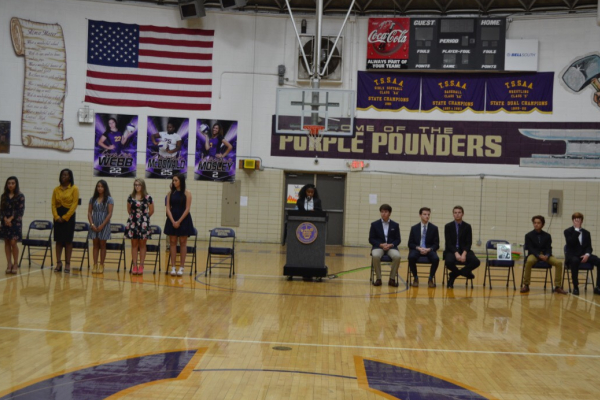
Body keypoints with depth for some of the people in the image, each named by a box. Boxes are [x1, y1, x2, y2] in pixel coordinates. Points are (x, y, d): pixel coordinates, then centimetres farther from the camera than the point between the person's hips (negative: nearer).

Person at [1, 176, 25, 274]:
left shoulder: (20, 196, -2)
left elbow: (20, 210, -7)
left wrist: (11, 219, -14)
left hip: (16, 222, -4)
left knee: (13, 242, -10)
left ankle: (16, 264, 3)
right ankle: (9, 264, 9)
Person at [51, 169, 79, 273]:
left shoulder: (74, 189, -2)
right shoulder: (56, 189, 8)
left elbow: (74, 204, -8)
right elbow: (53, 204, 4)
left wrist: (65, 217, -13)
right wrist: (56, 217, -10)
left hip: (69, 216, -3)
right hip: (58, 217, 3)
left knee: (68, 241, 0)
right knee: (58, 240, 5)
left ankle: (67, 264, 6)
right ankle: (58, 263, 11)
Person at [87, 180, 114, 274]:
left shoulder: (109, 199, -3)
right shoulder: (93, 199, 8)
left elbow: (109, 213, -7)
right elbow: (89, 212, 6)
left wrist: (102, 225, -12)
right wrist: (92, 224, -7)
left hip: (104, 225, -3)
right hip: (94, 225, 3)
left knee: (102, 245, 2)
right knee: (95, 245, 5)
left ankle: (101, 265, 7)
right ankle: (95, 265, 7)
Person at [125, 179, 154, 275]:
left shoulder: (147, 197, -3)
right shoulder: (131, 197, 4)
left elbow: (151, 210, 5)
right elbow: (129, 209, 16)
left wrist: (145, 217, 9)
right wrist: (133, 216, 10)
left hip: (143, 223, -2)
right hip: (133, 222, 2)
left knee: (142, 244, 4)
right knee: (134, 244, 4)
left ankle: (141, 266, 8)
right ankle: (134, 266, 8)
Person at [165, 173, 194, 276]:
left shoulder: (187, 193, -3)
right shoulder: (170, 193, 5)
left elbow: (187, 209, -8)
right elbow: (168, 208, 1)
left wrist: (179, 221, -14)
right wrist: (173, 221, -12)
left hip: (183, 220, -3)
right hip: (172, 220, 3)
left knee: (183, 243, 1)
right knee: (172, 242, 2)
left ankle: (181, 268, 6)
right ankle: (173, 267, 6)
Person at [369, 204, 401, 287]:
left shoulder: (395, 225, 11)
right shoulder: (375, 224, 7)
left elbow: (398, 240, 9)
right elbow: (371, 239, 4)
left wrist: (391, 245, -13)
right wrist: (381, 245, -13)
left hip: (391, 247, 1)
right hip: (378, 246, -1)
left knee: (397, 256, -33)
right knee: (375, 256, -36)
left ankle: (392, 279, -15)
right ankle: (378, 278, -18)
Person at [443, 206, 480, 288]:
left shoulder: (467, 227, 7)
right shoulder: (448, 226, 3)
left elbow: (469, 243, 1)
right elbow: (448, 243, -5)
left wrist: (464, 254, -18)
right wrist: (456, 253, -22)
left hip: (464, 251, 2)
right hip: (451, 251, -2)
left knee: (476, 262, -27)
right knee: (449, 262, -36)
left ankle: (454, 275, -10)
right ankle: (466, 272, -4)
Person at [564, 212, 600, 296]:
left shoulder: (586, 232, 14)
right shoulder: (568, 231, 3)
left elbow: (589, 247, 8)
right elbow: (571, 243, -16)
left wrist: (587, 254, -14)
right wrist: (576, 230, -13)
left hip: (584, 255, 4)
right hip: (572, 256, -4)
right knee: (575, 261, -40)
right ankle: (575, 287, -29)